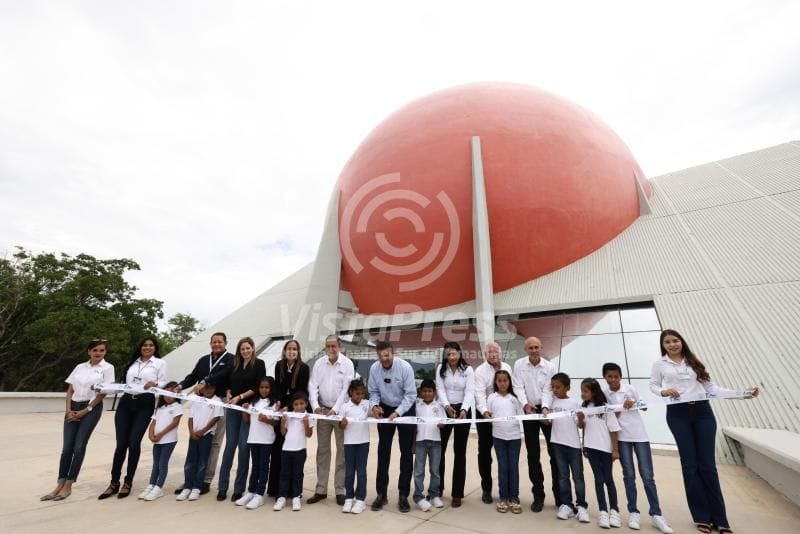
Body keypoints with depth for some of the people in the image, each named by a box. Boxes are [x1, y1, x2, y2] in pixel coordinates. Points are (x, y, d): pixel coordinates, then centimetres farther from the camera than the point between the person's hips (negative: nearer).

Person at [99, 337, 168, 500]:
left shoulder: (160, 363, 5)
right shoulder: (132, 362, 18)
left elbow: (164, 383, -1)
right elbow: (125, 382, 16)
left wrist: (154, 384, -21)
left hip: (145, 404, -4)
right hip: (126, 402, 4)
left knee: (134, 443, -5)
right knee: (121, 444, 2)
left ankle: (128, 482, 11)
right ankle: (114, 483, 15)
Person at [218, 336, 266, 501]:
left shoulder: (259, 364, -3)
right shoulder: (234, 364, 9)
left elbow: (258, 387, -8)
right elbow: (228, 383, 14)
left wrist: (240, 397, -12)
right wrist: (228, 394, -5)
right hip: (232, 408, 3)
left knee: (243, 446, 0)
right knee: (230, 445, 6)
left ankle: (239, 488, 12)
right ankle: (222, 486, 17)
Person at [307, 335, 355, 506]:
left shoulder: (347, 364, -9)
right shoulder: (319, 363, 1)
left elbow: (346, 389, -13)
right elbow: (313, 385, -2)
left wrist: (335, 409, -20)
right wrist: (315, 405, -17)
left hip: (341, 411, -3)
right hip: (323, 410, 3)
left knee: (342, 450, 3)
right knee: (322, 450, 11)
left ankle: (340, 490, 14)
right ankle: (321, 489, 23)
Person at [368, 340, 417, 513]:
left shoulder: (405, 367, -26)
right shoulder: (374, 368, -16)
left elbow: (411, 394, -22)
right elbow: (373, 392, -4)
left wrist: (397, 413, -30)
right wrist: (374, 406, -24)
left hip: (405, 409, -2)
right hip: (385, 409, 3)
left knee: (406, 452, 5)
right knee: (383, 452, 9)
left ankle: (403, 495, 18)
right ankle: (381, 493, 23)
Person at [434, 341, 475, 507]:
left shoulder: (468, 370, -6)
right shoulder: (441, 368, -2)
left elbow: (469, 392, -14)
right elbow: (440, 389, -10)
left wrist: (464, 409, -29)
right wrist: (447, 406, -26)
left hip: (463, 411, -2)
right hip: (445, 410, 2)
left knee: (460, 451, 5)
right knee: (439, 449, 9)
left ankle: (457, 493, 16)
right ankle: (438, 488, 29)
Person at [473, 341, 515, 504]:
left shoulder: (507, 368, 3)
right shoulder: (480, 371, -14)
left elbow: (514, 387, 6)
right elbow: (479, 394, -25)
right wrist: (484, 411, -42)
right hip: (486, 414, -4)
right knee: (485, 451, 7)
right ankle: (486, 489, 23)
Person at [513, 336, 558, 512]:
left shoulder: (549, 367, -4)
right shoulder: (519, 365, -4)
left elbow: (548, 390, -11)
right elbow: (519, 387, -9)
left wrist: (545, 408, -27)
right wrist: (525, 404, -25)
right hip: (529, 411, 0)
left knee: (555, 452, 4)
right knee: (533, 455, 7)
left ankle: (559, 494, 20)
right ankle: (538, 495, 19)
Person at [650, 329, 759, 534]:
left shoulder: (694, 362, 12)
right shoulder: (659, 364, 5)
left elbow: (711, 387, 10)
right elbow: (653, 385, 7)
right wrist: (663, 391, -14)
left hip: (702, 411, 2)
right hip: (678, 414, -2)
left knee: (708, 464, 1)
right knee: (690, 464, 2)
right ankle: (702, 517, 12)